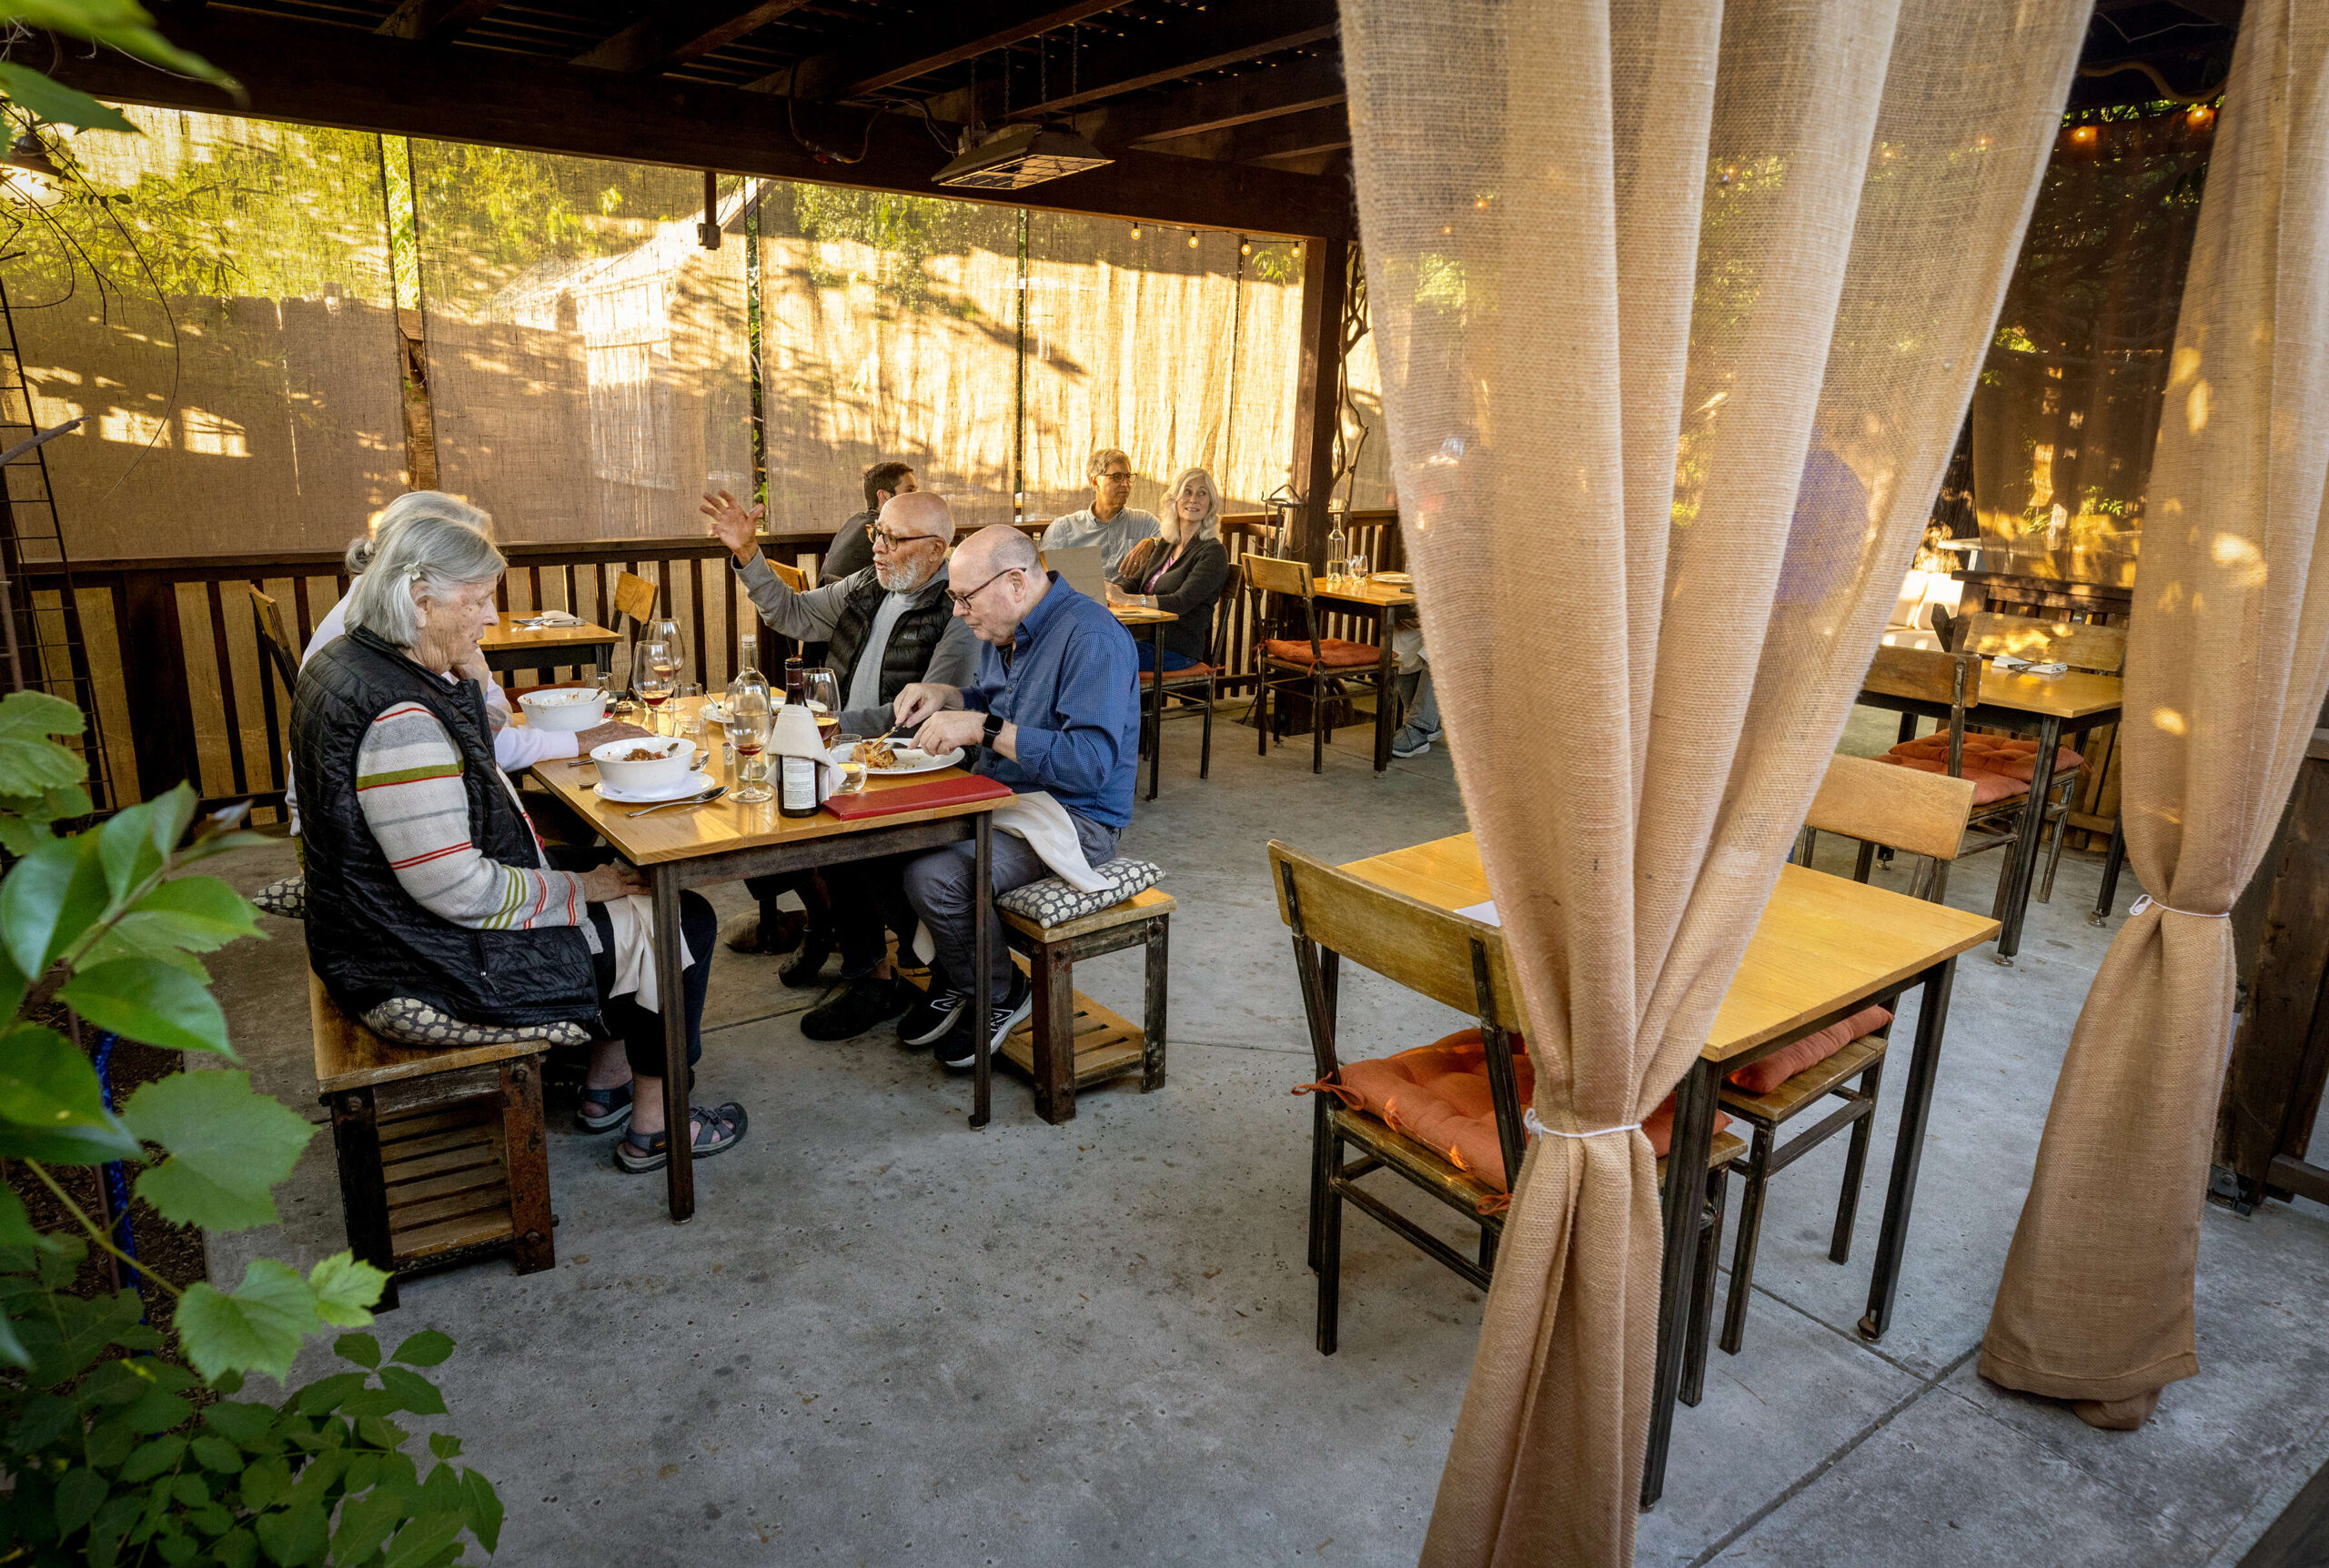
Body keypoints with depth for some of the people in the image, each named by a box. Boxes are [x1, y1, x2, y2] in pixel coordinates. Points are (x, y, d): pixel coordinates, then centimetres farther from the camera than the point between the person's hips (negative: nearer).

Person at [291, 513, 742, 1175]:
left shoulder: (345, 659, 3)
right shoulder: (401, 719, -31)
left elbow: (490, 742, 18)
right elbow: (460, 891, -29)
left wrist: (462, 677, 1)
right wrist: (576, 888, -15)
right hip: (425, 976, -11)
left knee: (614, 876, 22)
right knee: (683, 922, -2)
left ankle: (606, 1082, 32)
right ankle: (651, 1126, 15)